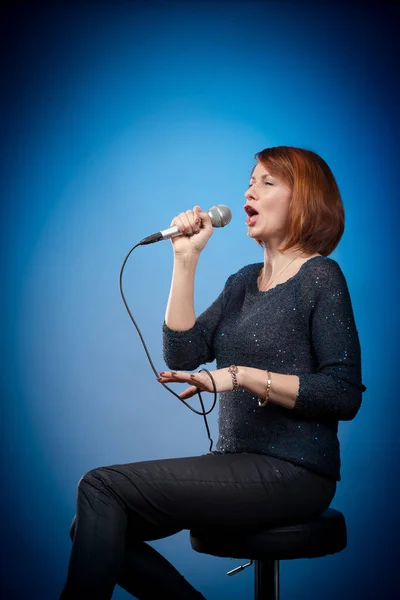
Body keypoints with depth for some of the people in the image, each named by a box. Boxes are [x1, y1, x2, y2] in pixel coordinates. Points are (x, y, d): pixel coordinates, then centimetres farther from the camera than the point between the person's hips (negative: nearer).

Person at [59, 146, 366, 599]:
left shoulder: (320, 277, -5)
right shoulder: (243, 281, 17)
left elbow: (345, 395, -14)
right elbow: (182, 354, 3)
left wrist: (240, 376, -19)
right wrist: (185, 260, -1)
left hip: (291, 475, -8)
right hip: (237, 465, 8)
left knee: (101, 488, -16)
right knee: (94, 530, -6)